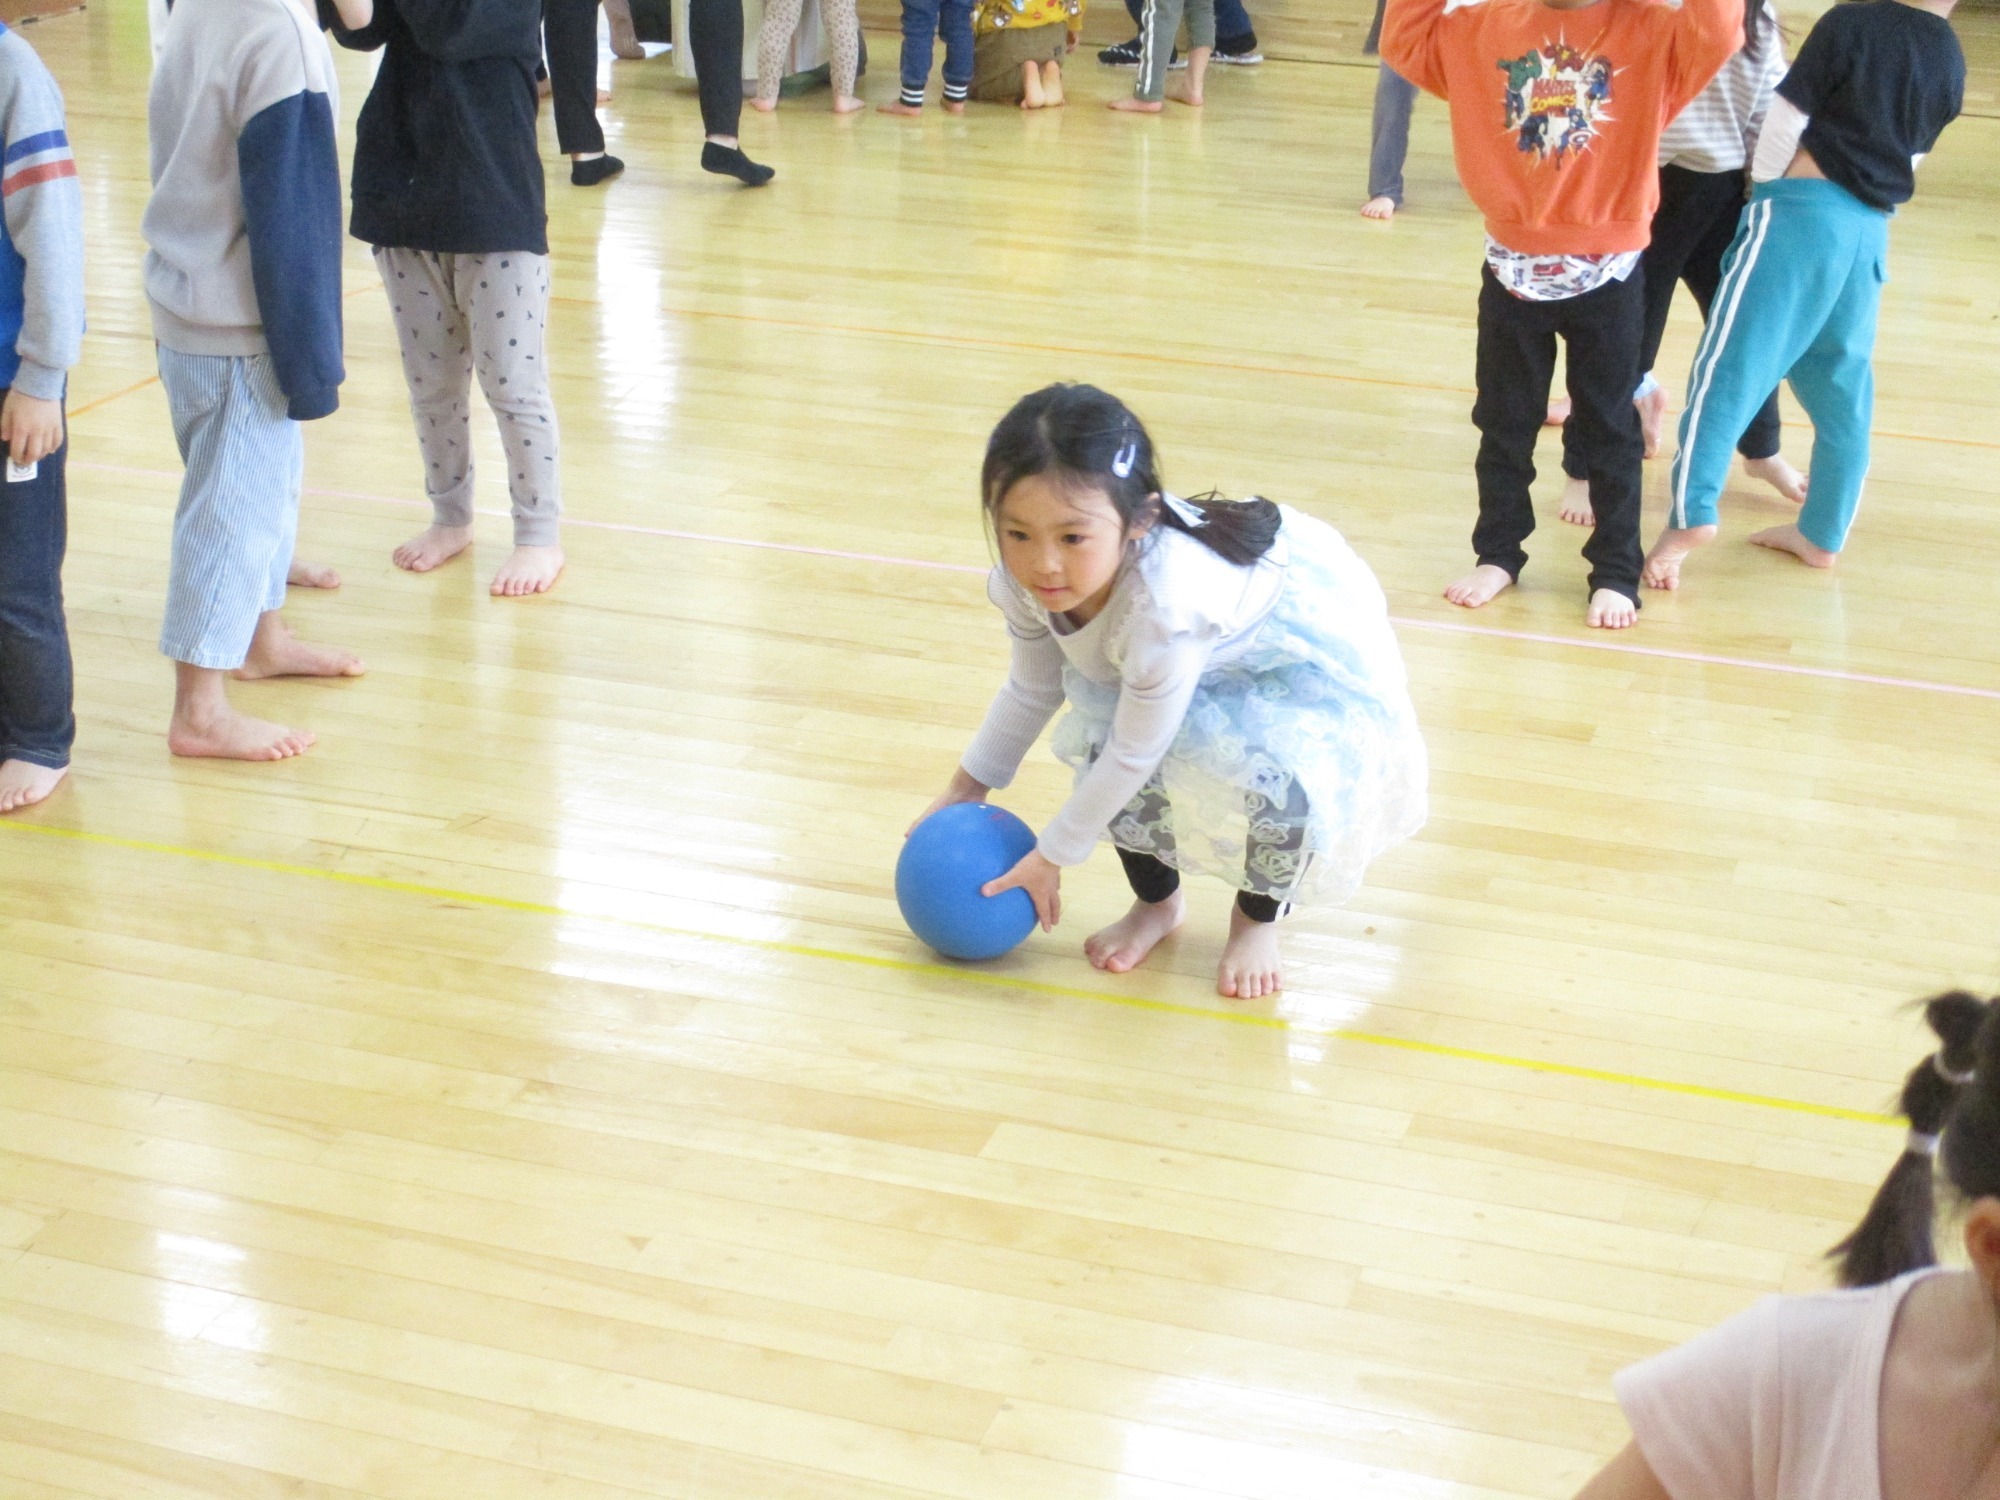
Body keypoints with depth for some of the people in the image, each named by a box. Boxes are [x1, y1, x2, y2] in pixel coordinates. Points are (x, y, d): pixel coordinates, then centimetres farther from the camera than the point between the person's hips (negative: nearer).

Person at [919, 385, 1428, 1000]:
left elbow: (1135, 750, -32)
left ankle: (1257, 918, 6)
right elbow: (1032, 689, -1)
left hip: (1305, 645, -6)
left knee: (1281, 783, -28)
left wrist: (1051, 858, -19)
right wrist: (967, 787, 8)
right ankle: (1155, 902, 16)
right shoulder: (1026, 581, -24)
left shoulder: (1165, 602, -46)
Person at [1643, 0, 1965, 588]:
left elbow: (1784, 123, -8)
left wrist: (1764, 185, 8)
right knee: (1842, 386, 13)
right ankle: (1822, 533, 19)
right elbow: (1911, 152, 15)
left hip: (1802, 211, -6)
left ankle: (1691, 513, -15)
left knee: (1730, 364, -4)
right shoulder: (1950, 58, 7)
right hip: (1871, 231, 6)